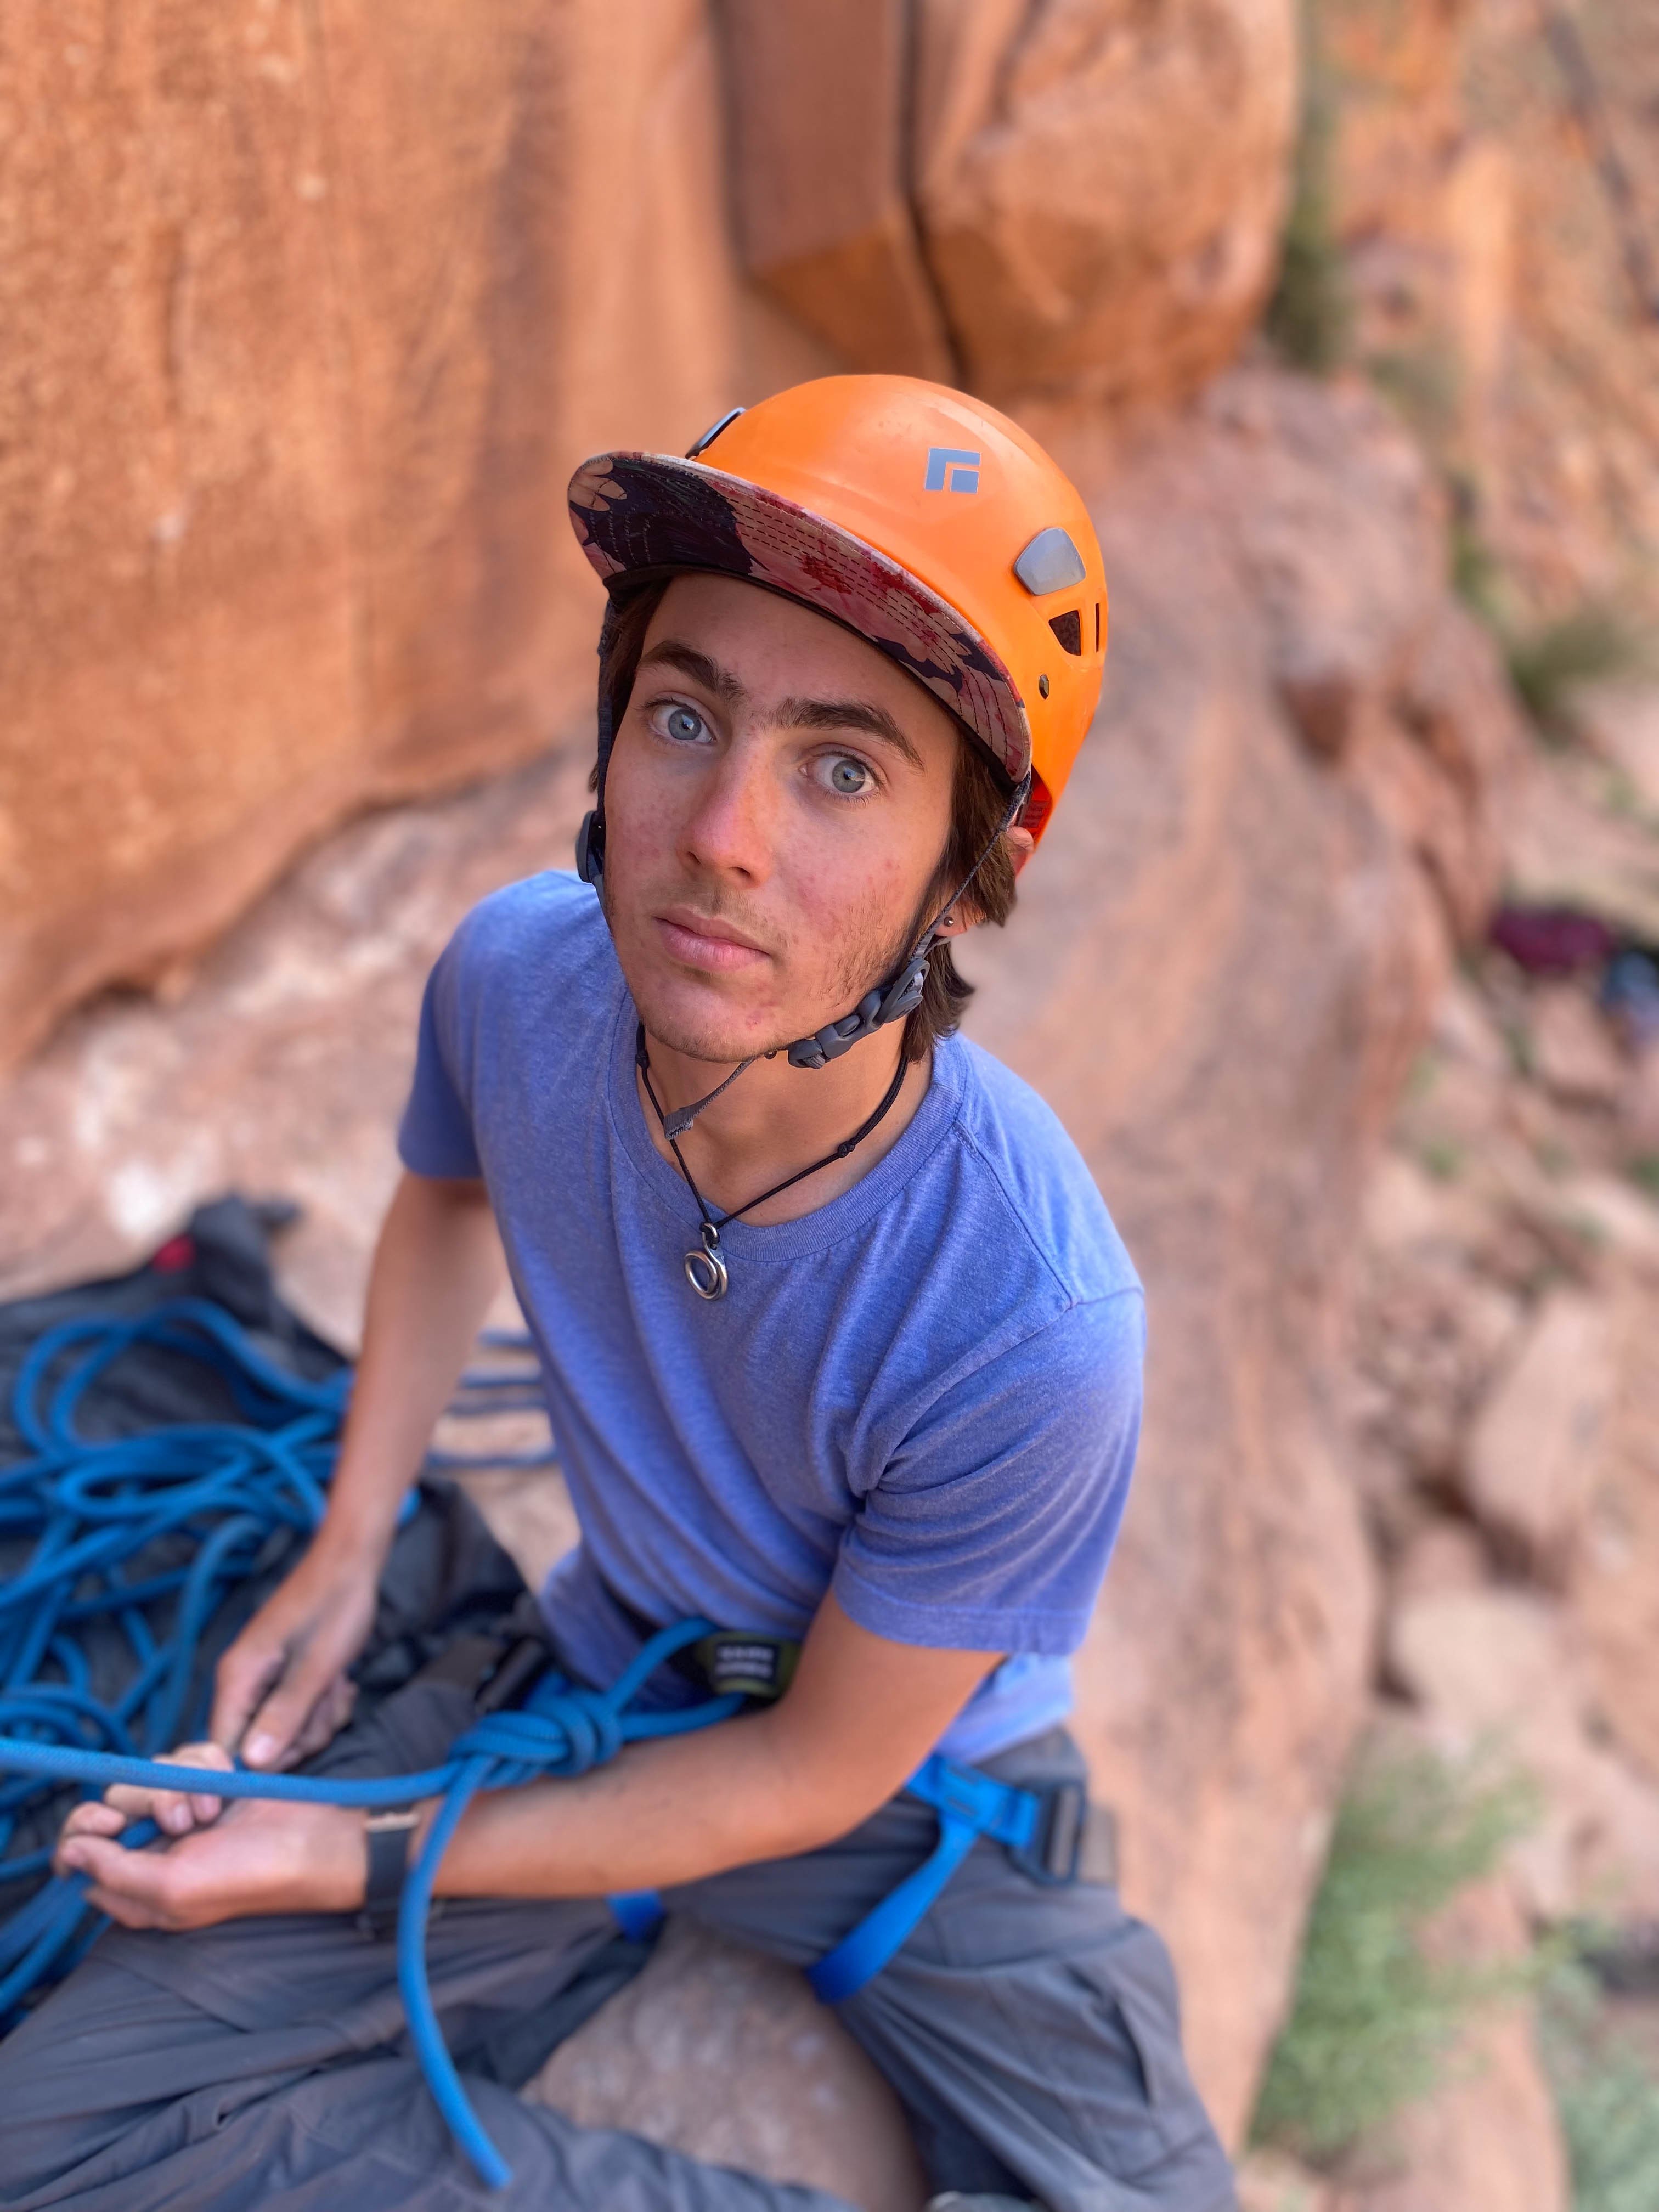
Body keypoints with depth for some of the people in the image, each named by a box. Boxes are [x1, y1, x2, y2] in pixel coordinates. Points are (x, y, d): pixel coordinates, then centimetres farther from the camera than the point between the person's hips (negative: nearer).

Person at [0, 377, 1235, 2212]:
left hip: (909, 1782, -3)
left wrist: (363, 1863, -13)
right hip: (602, 1680, 4)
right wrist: (348, 1546, 3)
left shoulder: (1026, 1324, -34)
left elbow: (816, 1771, -18)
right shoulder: (518, 973, -20)